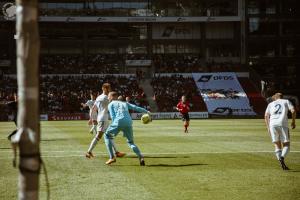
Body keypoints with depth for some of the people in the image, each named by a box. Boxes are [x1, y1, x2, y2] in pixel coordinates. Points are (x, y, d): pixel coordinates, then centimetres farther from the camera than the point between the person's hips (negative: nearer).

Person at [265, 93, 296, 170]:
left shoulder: (271, 104, 24)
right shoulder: (286, 101, 20)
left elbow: (266, 116, 11)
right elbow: (293, 111, 3)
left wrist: (268, 127, 11)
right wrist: (293, 122, 12)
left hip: (273, 124, 2)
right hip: (283, 124, -2)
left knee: (277, 145, 12)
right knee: (286, 145, 3)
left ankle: (280, 159, -8)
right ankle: (282, 157, -26)